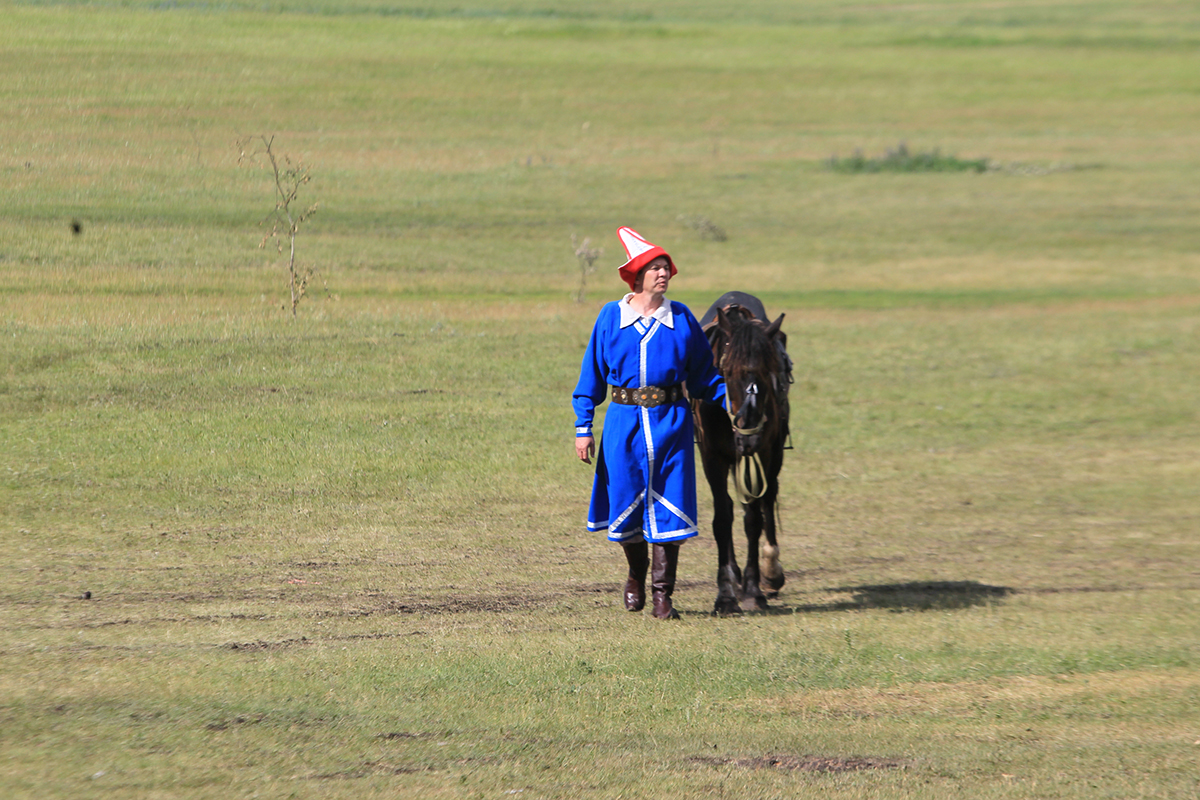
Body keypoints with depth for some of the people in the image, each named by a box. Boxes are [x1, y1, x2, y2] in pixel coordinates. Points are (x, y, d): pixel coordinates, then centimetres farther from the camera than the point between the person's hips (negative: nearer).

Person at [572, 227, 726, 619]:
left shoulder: (682, 319, 2)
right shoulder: (611, 318, 1)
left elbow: (704, 374, 9)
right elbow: (592, 374, 5)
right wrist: (583, 427, 0)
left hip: (671, 421, 0)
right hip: (625, 421, 0)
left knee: (668, 507, -3)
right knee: (626, 503, 7)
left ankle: (662, 595, 3)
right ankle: (636, 576, 34)